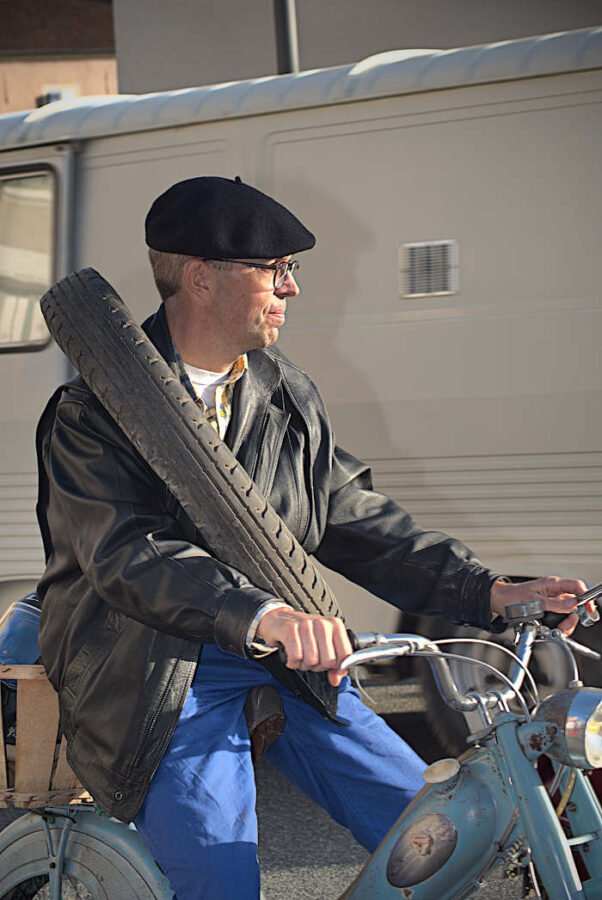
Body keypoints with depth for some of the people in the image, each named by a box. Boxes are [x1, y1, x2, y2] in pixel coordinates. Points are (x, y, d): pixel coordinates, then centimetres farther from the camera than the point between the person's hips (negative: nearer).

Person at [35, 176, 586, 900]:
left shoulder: (288, 396, 12)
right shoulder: (93, 412, -10)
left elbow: (356, 521, 12)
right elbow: (126, 555, -25)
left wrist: (486, 593, -1)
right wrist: (260, 614, -42)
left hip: (286, 662, 6)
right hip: (161, 675, -5)